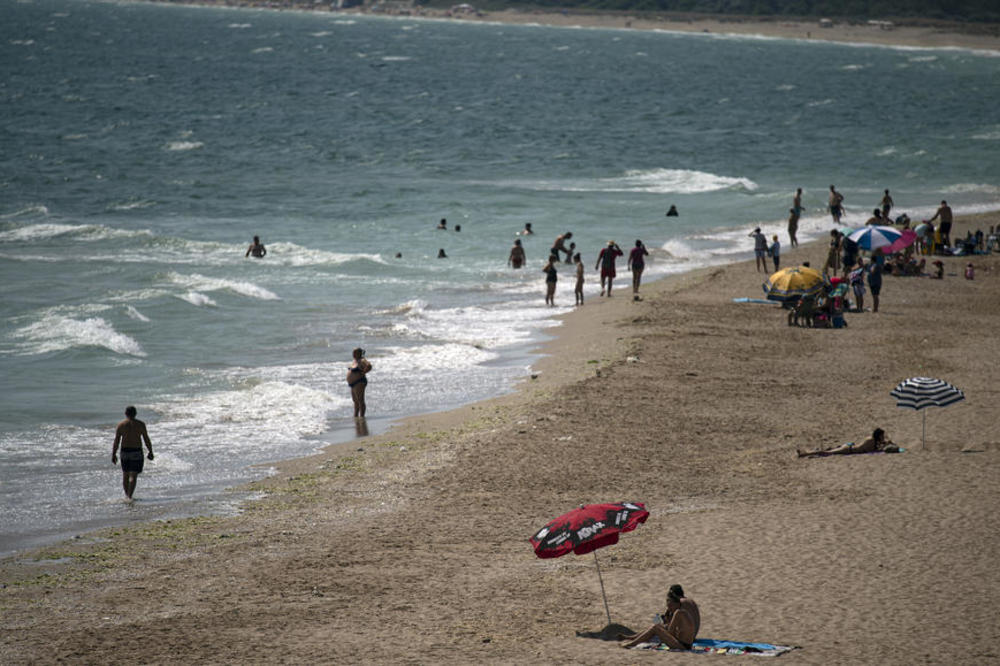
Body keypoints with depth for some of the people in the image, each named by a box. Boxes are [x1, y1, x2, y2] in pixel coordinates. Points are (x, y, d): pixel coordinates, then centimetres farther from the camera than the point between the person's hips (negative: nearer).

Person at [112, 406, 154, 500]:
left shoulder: (120, 425, -2)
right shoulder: (140, 424, -4)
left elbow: (116, 441, -4)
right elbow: (146, 439, -3)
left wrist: (113, 455, 1)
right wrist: (150, 452, 7)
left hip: (124, 452, 2)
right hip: (137, 452, -2)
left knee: (125, 475, 17)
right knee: (133, 476, -3)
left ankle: (127, 495, 25)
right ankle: (129, 496, -14)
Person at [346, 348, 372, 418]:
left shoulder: (362, 361, -17)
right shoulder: (355, 360, 12)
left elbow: (369, 366, -35)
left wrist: (362, 373, -23)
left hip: (359, 383, -11)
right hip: (353, 384, 11)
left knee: (360, 401, -7)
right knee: (356, 401, 17)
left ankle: (362, 417, -5)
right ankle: (355, 416, 25)